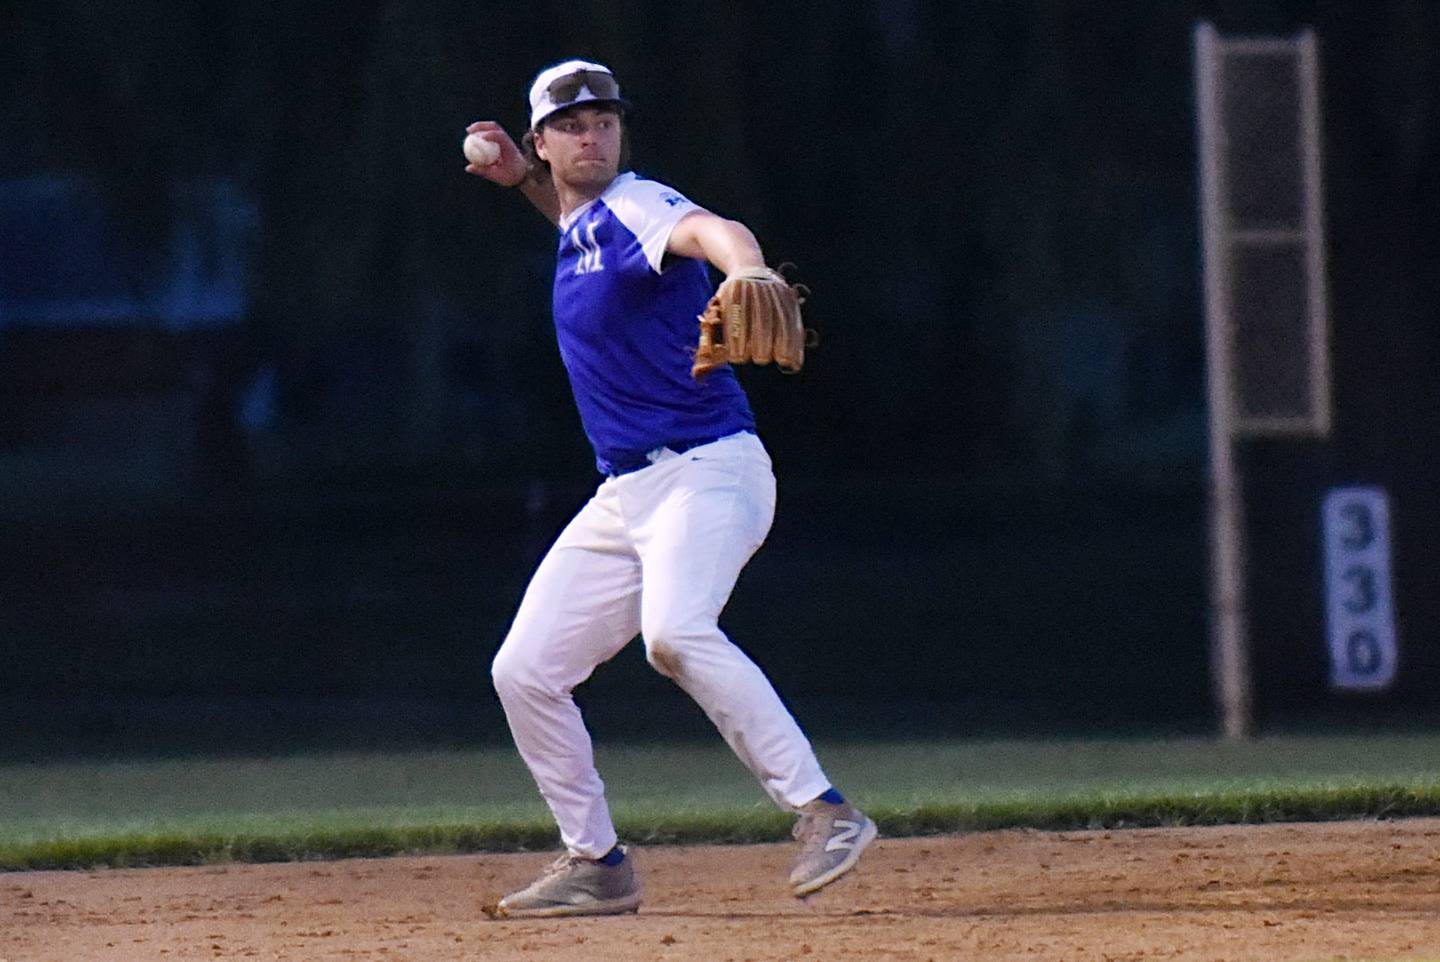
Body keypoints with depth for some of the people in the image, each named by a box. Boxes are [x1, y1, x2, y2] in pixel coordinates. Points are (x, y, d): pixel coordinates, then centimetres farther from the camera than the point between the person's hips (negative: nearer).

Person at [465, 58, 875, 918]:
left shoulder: (636, 205, -13)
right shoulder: (579, 222, 13)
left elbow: (712, 232, -37)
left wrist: (747, 275, -61)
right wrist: (521, 179, 22)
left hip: (708, 471, -9)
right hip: (624, 495, 10)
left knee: (675, 632, -35)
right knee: (524, 671, 7)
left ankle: (826, 813, -34)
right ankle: (598, 866, 19)